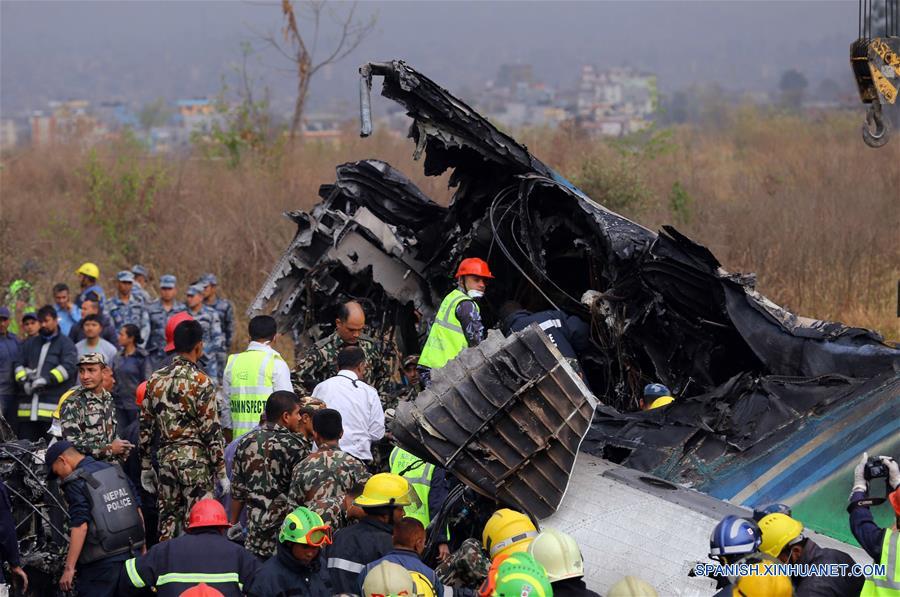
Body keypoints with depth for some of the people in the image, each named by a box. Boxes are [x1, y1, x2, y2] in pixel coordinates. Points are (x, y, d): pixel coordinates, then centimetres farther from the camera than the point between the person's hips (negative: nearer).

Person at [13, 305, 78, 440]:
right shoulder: (30, 344, 22)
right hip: (28, 408, 5)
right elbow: (19, 364, 17)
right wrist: (23, 379, -5)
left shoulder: (65, 344, 4)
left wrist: (46, 380, -18)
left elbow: (68, 367, -9)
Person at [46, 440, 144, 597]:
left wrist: (69, 568, -17)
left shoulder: (76, 483, -10)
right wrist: (143, 548, 19)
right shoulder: (116, 471, 12)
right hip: (132, 555, 7)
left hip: (101, 562, -7)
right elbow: (138, 511, 13)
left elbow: (80, 526, -19)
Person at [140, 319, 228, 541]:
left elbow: (145, 428, 11)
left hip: (165, 458, 6)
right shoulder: (200, 382, -10)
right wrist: (221, 473, -5)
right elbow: (211, 432, -11)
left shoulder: (155, 380, 7)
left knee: (167, 523, 10)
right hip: (195, 459, -6)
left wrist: (145, 467, 19)